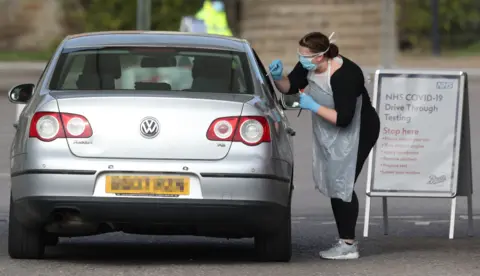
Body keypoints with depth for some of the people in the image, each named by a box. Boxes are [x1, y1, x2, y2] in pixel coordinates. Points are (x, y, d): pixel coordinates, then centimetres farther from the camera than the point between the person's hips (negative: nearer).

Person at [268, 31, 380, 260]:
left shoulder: (344, 76, -33)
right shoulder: (309, 67, -9)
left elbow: (343, 118, -34)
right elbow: (289, 87, 6)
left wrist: (314, 106, -31)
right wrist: (278, 77, -15)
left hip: (358, 133, -9)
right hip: (331, 136, 9)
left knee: (342, 185, -11)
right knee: (334, 185, 11)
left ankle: (348, 245, -6)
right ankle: (345, 241, 18)